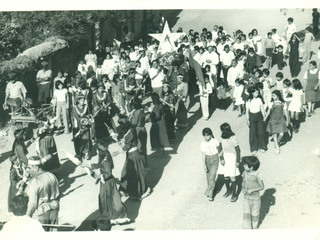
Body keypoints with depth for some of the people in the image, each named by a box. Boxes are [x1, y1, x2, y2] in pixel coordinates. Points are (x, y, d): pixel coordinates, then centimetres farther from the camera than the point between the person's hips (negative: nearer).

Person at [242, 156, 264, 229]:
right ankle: (246, 228, 13)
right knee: (246, 213, 3)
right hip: (246, 197, 3)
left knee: (255, 214, 15)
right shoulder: (245, 173, -6)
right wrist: (243, 189, -6)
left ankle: (254, 227, 36)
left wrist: (252, 190, -21)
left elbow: (262, 187, -15)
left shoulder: (257, 175, -21)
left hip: (255, 198, -3)